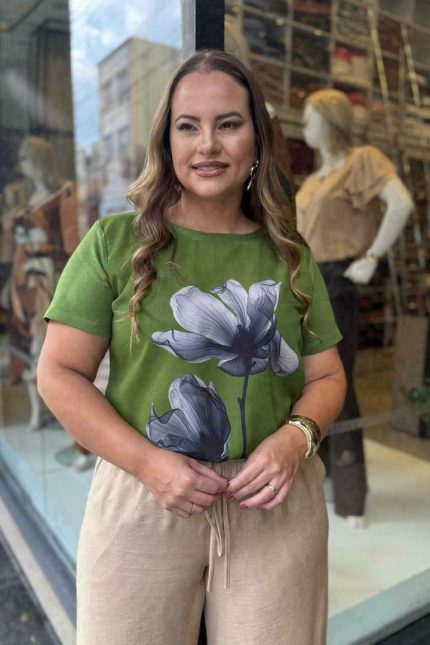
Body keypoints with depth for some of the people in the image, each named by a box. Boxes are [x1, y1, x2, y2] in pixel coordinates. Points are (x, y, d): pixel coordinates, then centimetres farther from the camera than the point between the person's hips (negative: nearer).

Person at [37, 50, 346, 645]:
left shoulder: (290, 256, 4)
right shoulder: (116, 242, -4)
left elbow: (326, 376, 7)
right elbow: (60, 373, -5)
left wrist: (295, 438, -12)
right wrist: (148, 462, -15)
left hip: (276, 503, 3)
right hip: (141, 498, -1)